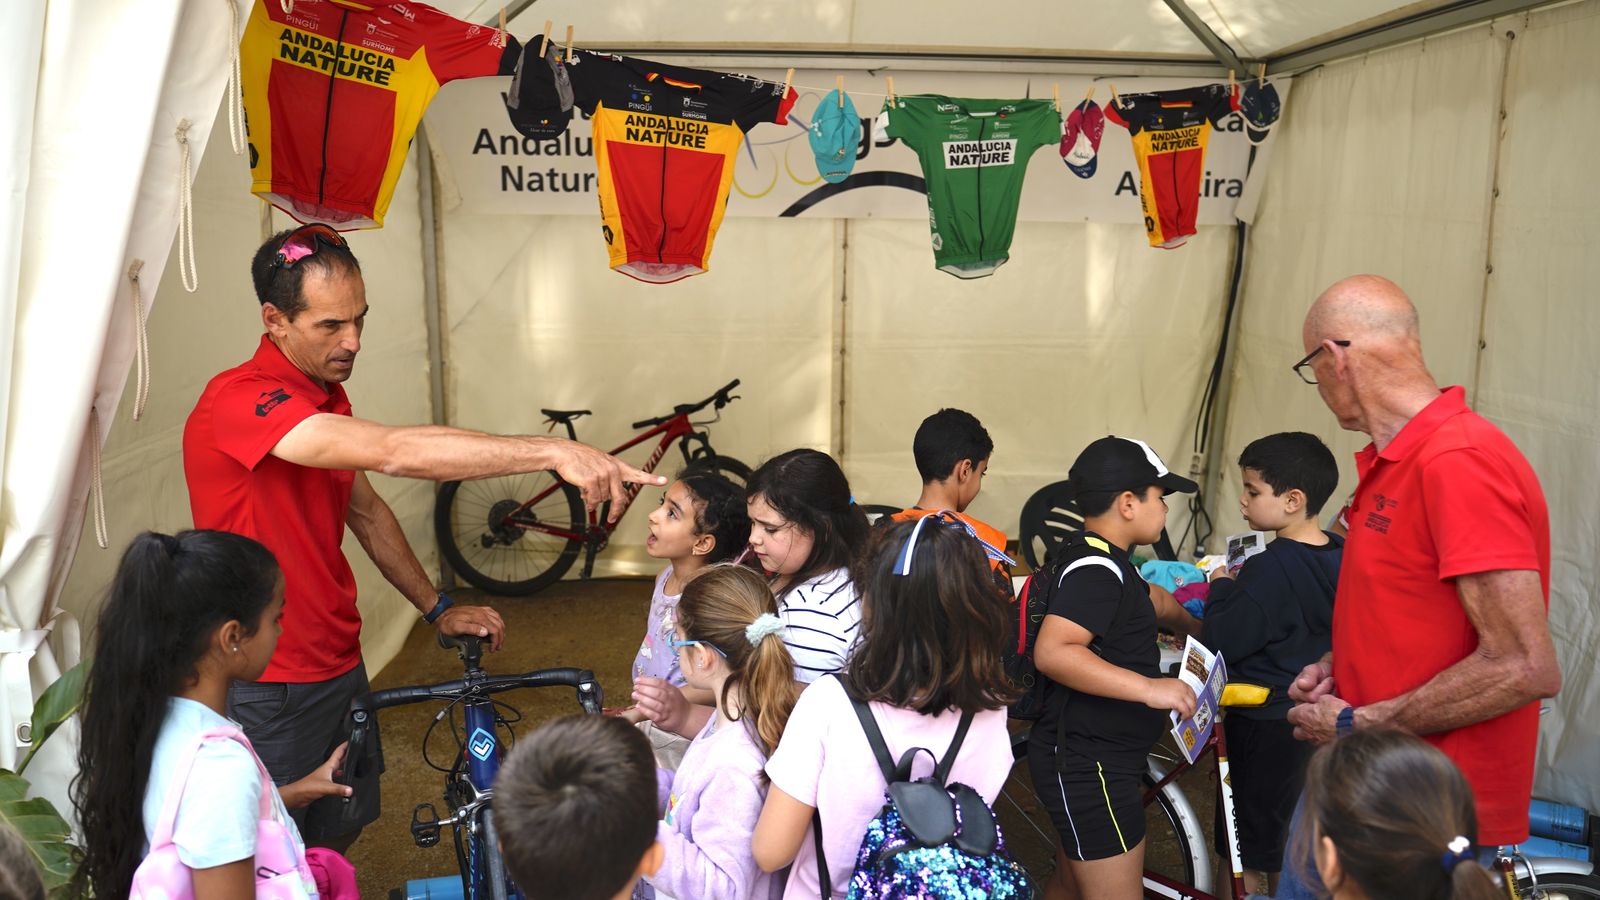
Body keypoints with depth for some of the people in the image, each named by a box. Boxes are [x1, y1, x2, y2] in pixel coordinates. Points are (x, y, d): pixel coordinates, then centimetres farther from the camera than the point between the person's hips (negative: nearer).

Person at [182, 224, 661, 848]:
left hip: (339, 665, 8)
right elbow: (393, 453, -37)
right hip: (268, 694, -8)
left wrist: (438, 610, 13)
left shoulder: (328, 396, 5)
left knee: (344, 826, 20)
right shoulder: (238, 400, -24)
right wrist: (553, 452, -40)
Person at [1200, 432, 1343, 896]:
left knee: (1249, 851, 8)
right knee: (1294, 842, 23)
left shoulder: (1269, 568, -25)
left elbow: (1220, 642, -22)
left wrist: (1221, 587, -7)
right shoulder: (1341, 556, -1)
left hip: (1265, 727, -8)